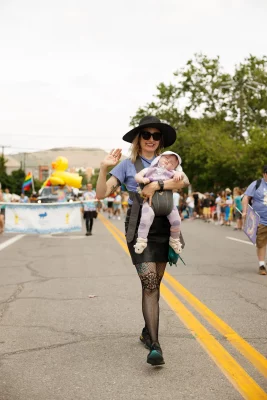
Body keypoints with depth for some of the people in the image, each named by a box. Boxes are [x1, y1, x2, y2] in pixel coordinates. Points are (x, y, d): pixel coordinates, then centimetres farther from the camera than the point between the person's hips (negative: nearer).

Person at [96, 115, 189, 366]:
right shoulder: (127, 165, 4)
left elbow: (184, 181, -8)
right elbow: (102, 194, -3)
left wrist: (156, 185, -18)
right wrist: (104, 168, -17)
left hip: (163, 228, 4)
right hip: (139, 228, -4)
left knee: (154, 284, 12)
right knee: (149, 284, -15)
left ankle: (148, 331, 31)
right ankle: (154, 346, -18)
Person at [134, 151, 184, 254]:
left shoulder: (171, 172, 25)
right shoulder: (148, 170, 21)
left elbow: (181, 175, 13)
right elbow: (137, 176, 13)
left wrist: (178, 174, -11)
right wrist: (143, 179, -9)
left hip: (167, 201, 3)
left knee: (176, 220, -7)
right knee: (146, 217, -29)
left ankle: (175, 240, 17)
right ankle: (141, 240, -23)